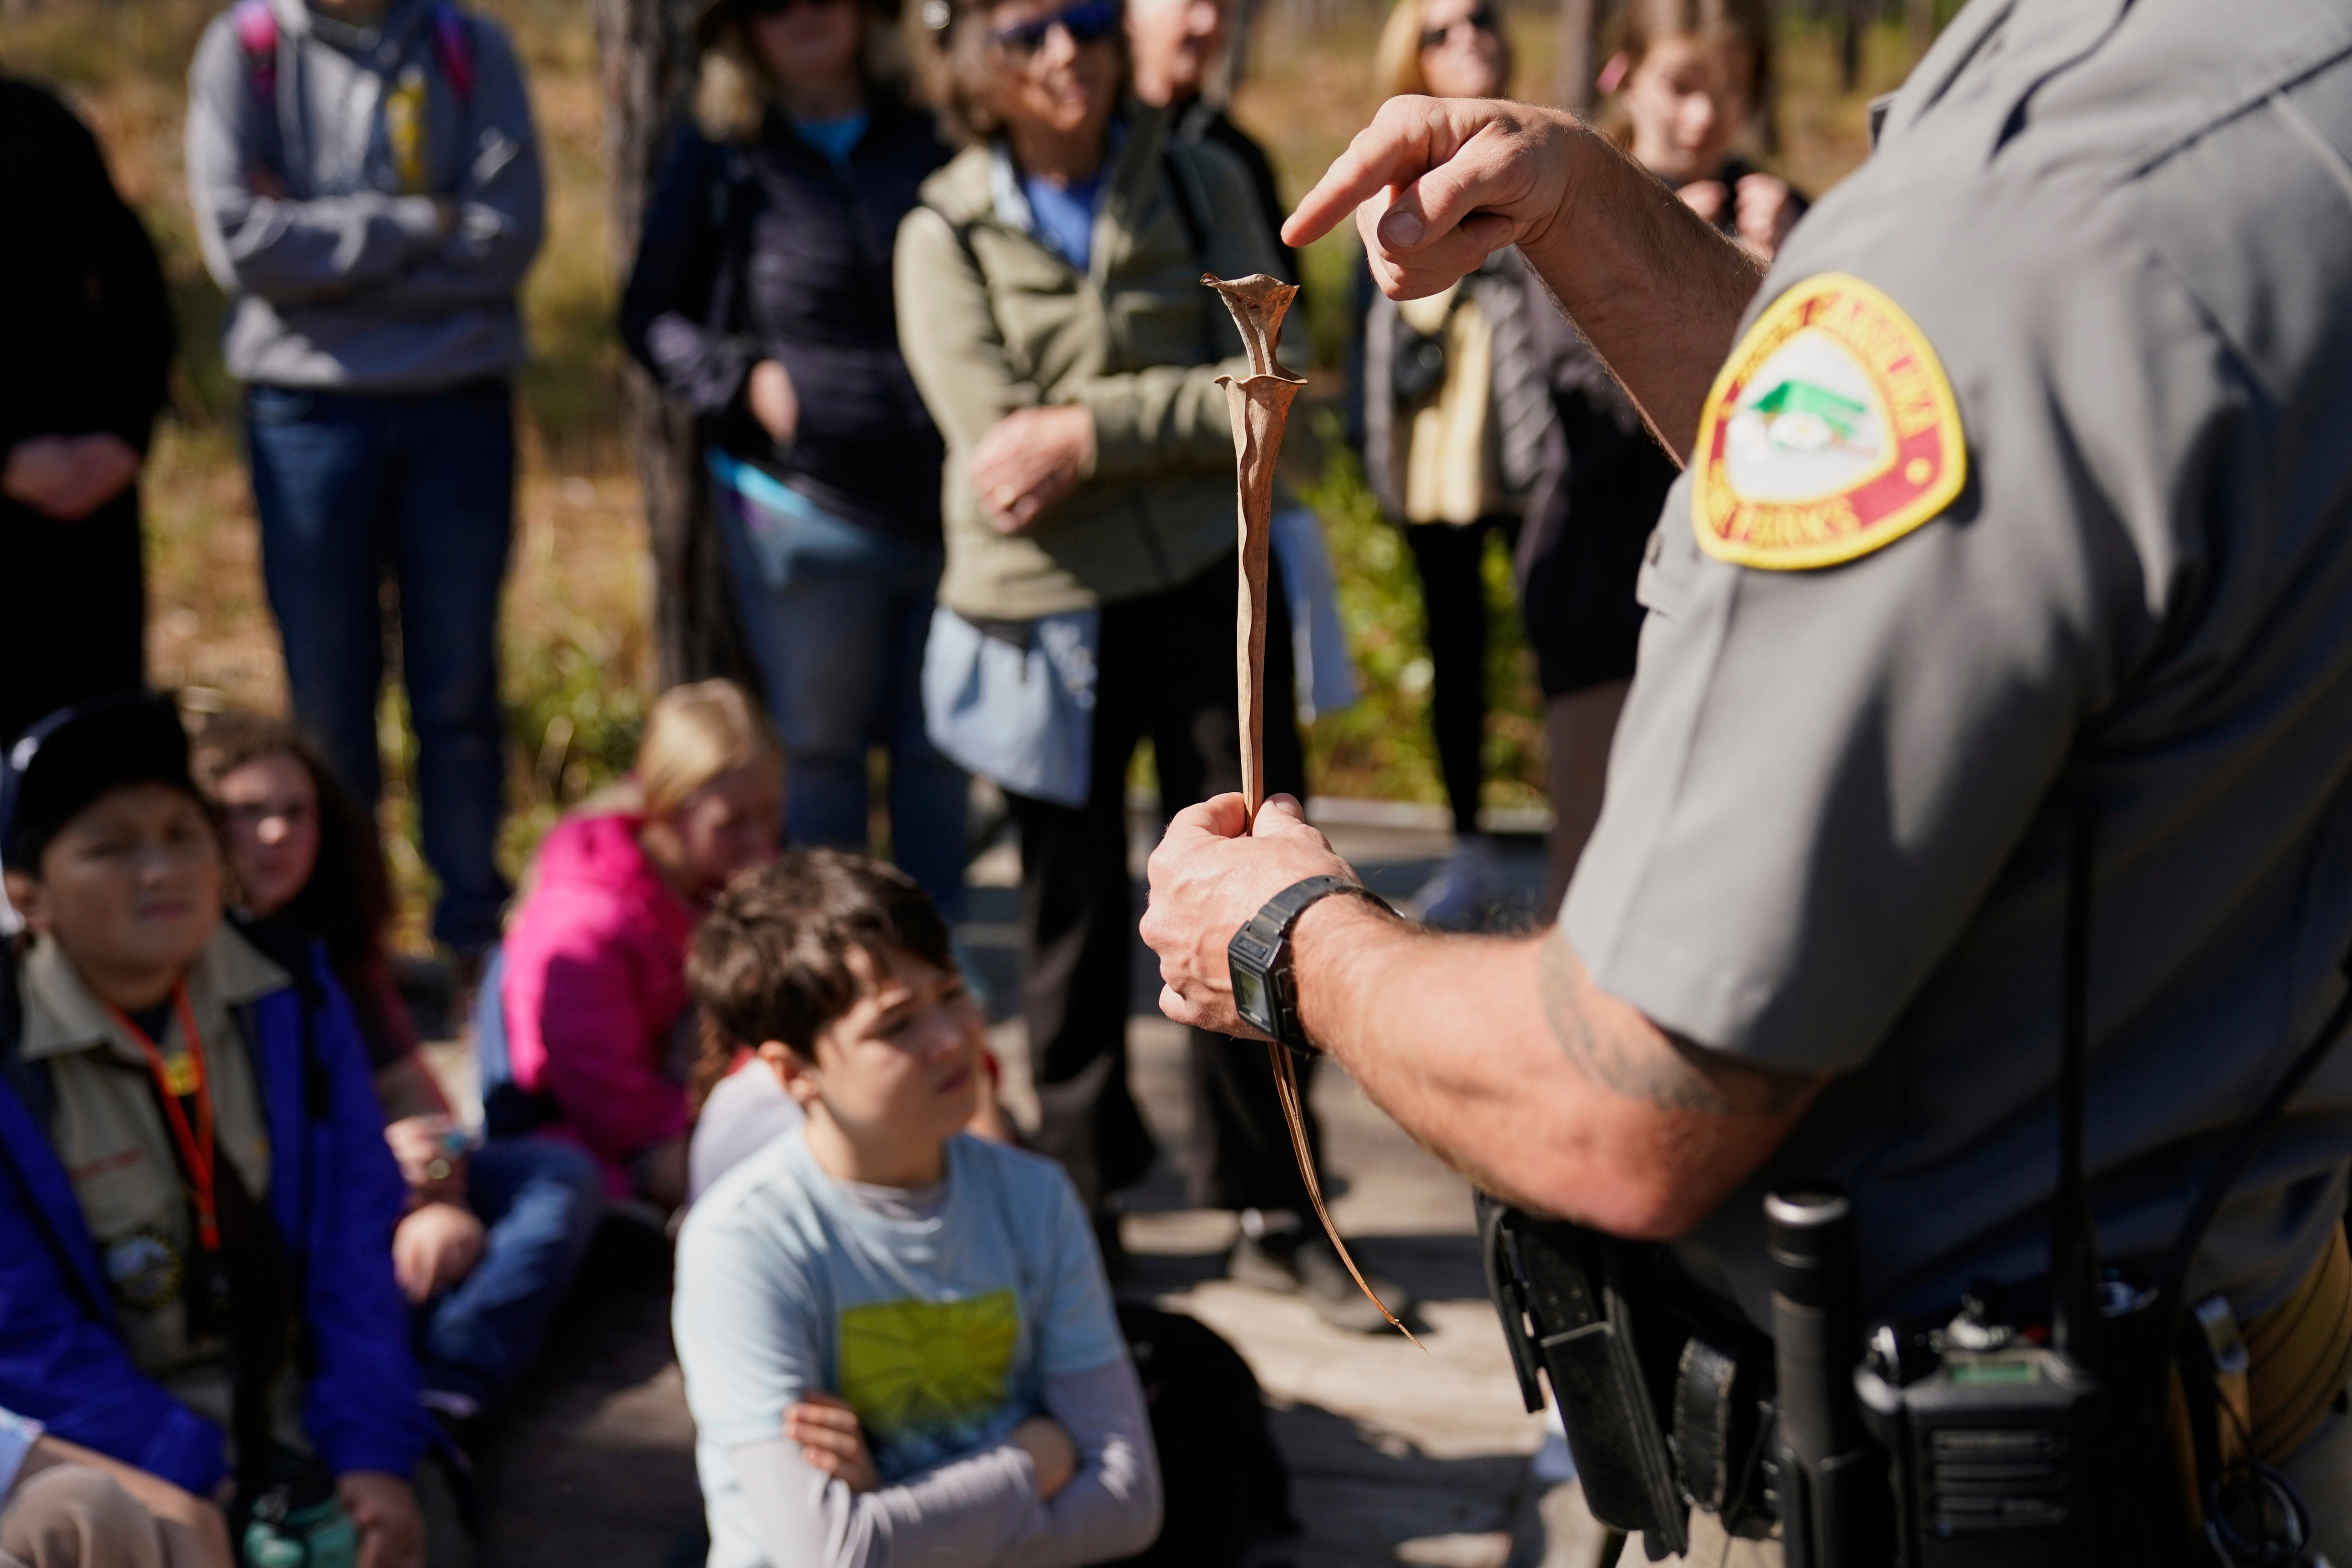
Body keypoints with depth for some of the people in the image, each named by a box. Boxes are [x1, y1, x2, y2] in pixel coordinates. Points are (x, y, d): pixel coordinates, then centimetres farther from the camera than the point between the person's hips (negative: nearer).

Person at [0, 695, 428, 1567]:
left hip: (293, 1419, 3)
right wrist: (206, 1492, -18)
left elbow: (357, 1244, -2)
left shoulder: (292, 997, -1)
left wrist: (373, 1452, -12)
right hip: (118, 1460, -3)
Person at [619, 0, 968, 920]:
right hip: (800, 505, -2)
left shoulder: (929, 145, 9)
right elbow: (651, 316, 7)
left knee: (935, 742, 9)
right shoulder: (721, 158, 4)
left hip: (942, 500, 2)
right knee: (819, 744, 5)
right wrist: (745, 379, -10)